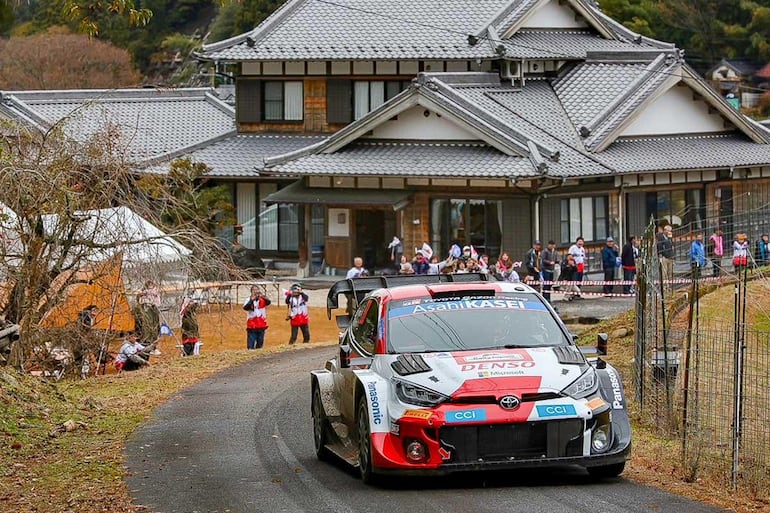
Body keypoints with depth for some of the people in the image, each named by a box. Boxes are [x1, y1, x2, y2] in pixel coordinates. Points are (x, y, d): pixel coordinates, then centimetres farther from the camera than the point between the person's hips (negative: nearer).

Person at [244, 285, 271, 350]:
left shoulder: (262, 299, 2)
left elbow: (268, 302, -19)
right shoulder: (249, 300, -2)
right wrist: (252, 300, -34)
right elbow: (245, 307, -19)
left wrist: (262, 295, -38)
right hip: (252, 326, -2)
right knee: (251, 346, -6)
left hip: (262, 326, 2)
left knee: (260, 345, 11)